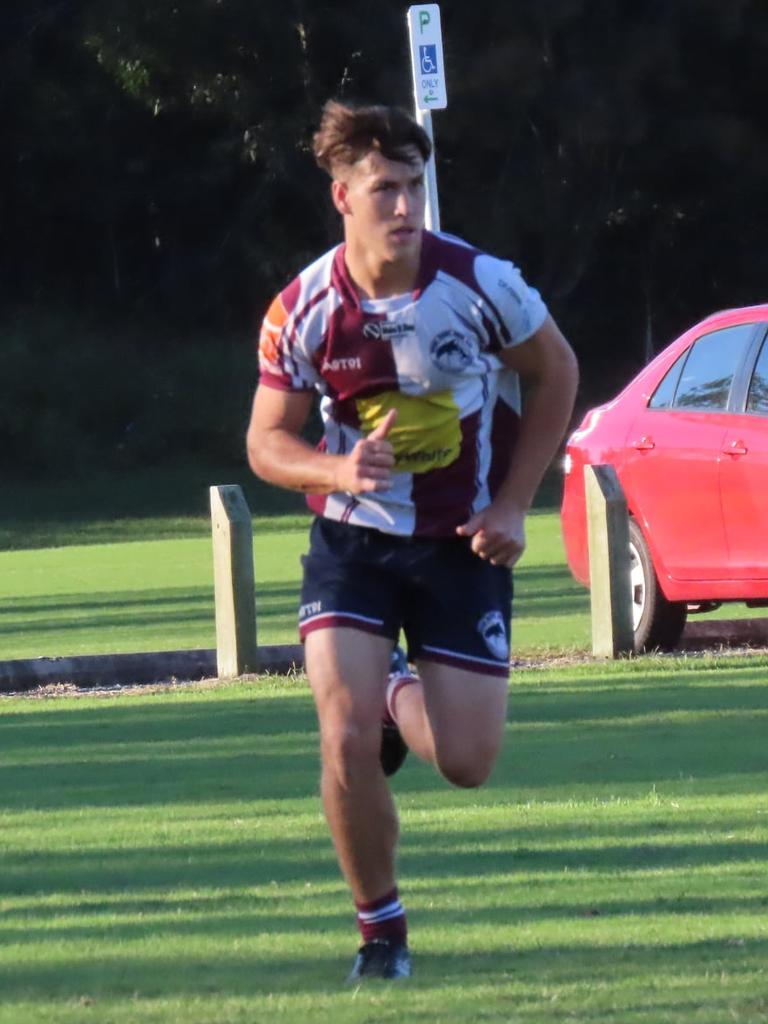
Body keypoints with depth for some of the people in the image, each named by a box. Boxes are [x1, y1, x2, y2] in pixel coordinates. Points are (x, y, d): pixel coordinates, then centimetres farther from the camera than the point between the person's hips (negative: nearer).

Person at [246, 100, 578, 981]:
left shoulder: (478, 284, -16)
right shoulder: (303, 310, -13)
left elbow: (557, 373, 1)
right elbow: (266, 443, -3)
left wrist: (512, 504, -5)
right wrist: (341, 470, -25)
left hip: (462, 544, 0)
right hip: (352, 540, 0)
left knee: (466, 764, -2)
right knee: (346, 742, -16)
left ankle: (403, 697, 35)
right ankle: (381, 930, 5)